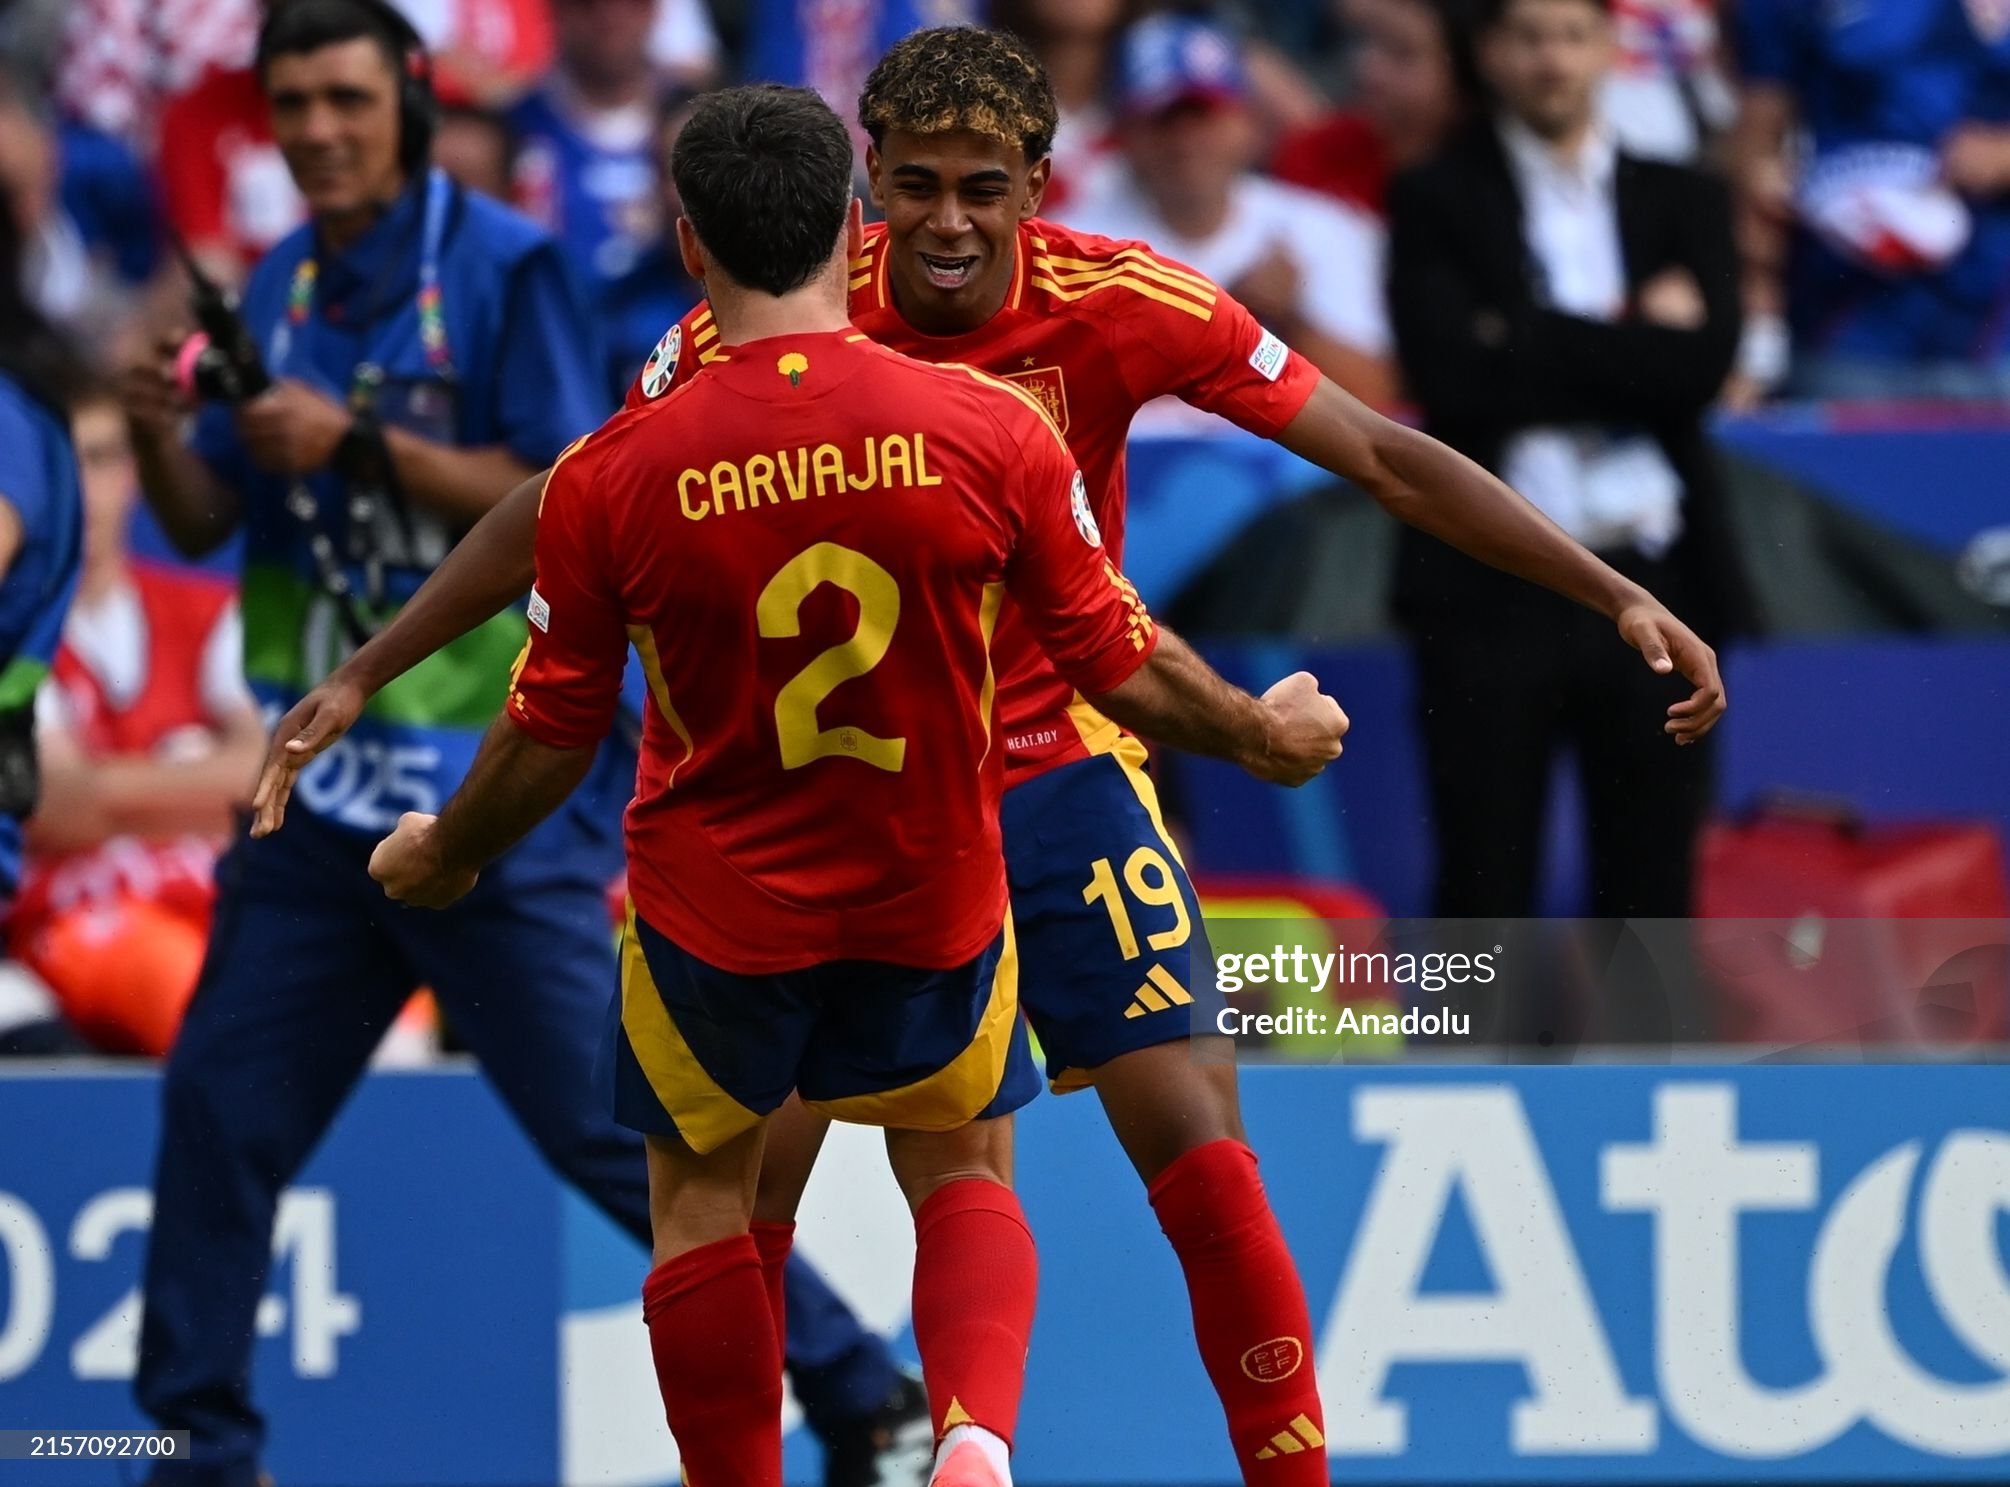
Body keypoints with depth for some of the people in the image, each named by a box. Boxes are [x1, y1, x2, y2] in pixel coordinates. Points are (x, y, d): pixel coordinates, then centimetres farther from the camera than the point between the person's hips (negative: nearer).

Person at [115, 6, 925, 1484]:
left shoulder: (505, 268, -9)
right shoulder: (280, 290, 11)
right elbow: (204, 523, 12)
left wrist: (361, 444, -21)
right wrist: (157, 438, -8)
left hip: (500, 782, -6)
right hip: (323, 790, 7)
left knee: (604, 1122, -7)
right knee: (218, 1106, 4)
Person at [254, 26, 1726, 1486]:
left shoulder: (1122, 306, -14)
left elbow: (1385, 459, -11)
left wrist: (1618, 596, -17)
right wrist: (361, 677, -5)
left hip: (1056, 756, -1)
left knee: (1200, 1152, -11)